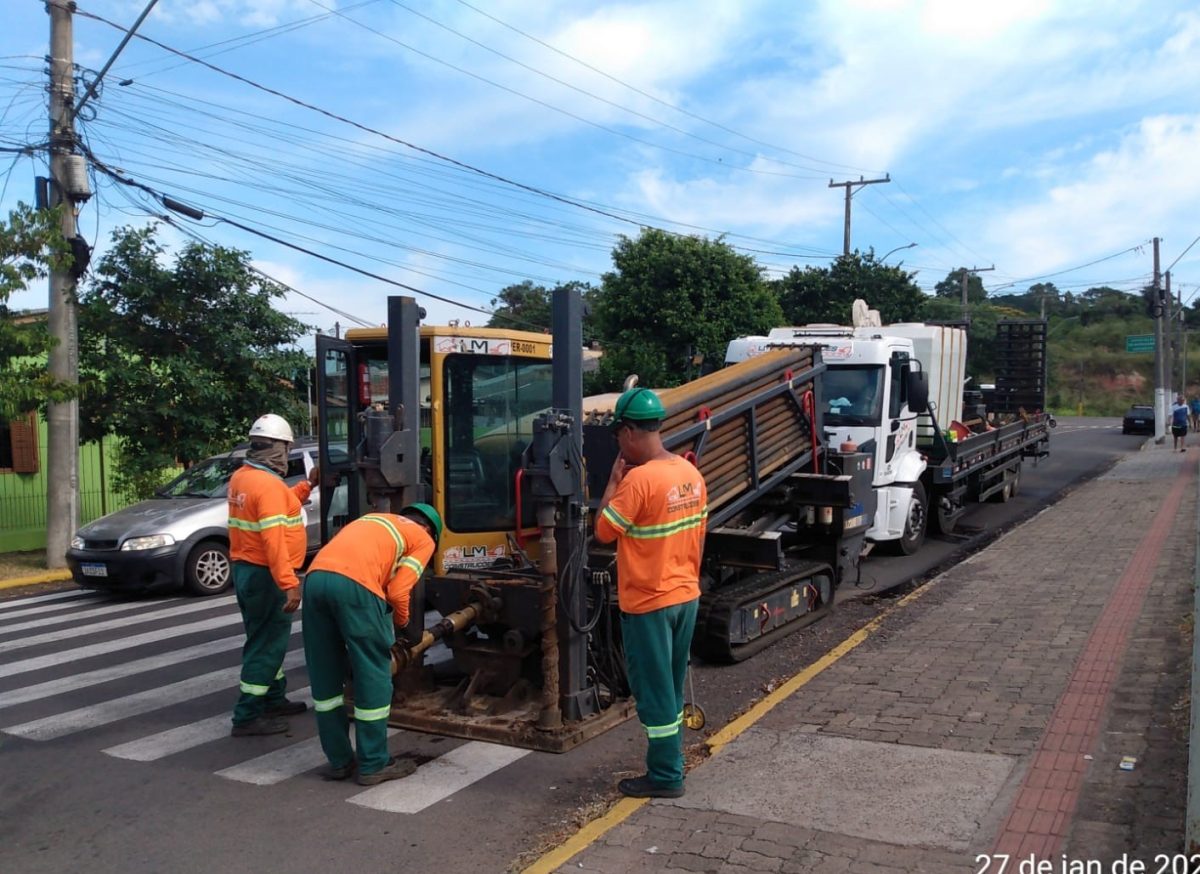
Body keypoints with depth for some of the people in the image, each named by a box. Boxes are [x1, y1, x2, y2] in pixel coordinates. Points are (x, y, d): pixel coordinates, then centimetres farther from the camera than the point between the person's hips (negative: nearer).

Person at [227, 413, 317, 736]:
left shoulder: (241, 477, 9)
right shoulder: (268, 484, -22)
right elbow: (274, 540, -28)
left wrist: (307, 485, 18)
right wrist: (289, 583, -29)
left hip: (246, 569, 10)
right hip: (265, 576, -10)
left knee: (267, 638, 20)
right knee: (266, 643, -2)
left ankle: (274, 700, 33)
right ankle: (248, 716, 4)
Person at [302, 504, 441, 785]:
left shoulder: (372, 520, 36)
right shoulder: (424, 539, 18)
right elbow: (398, 592, 4)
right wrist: (401, 624, 25)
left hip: (316, 577, 7)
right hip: (355, 584, -6)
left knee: (325, 676, 16)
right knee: (373, 677, 8)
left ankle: (339, 760, 26)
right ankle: (373, 764, 16)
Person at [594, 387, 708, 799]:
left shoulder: (639, 479, -22)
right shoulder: (691, 473, 3)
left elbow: (603, 532, -14)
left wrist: (613, 481, -6)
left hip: (648, 604, -8)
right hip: (686, 597, 8)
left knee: (654, 692, 4)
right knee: (671, 688, 19)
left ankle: (665, 778, 14)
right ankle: (669, 765, 30)